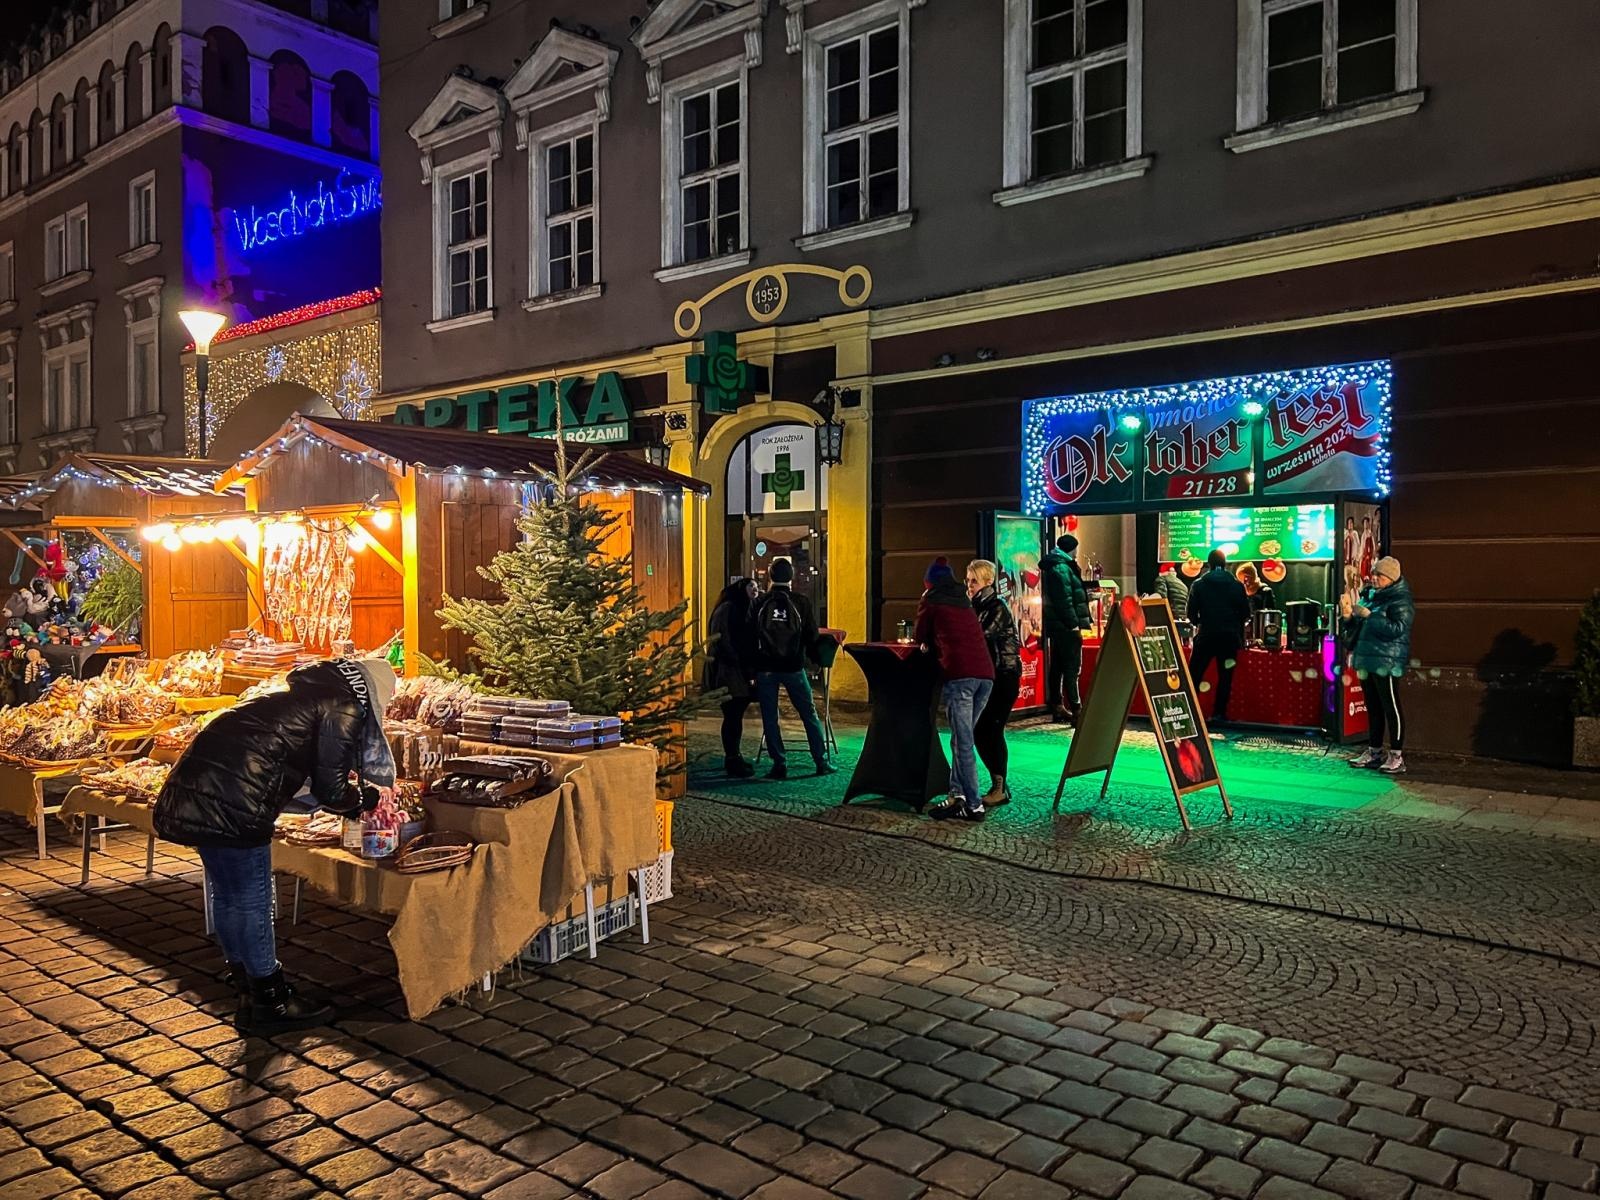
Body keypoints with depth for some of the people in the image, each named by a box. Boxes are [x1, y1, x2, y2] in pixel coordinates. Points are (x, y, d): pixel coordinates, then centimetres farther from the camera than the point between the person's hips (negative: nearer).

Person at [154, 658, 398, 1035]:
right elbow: (329, 791, -6)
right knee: (251, 901, 2)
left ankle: (249, 990, 32)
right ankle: (269, 1003, 14)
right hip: (233, 801, -10)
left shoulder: (310, 693, 23)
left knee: (228, 896, 18)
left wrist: (349, 797, 31)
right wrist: (362, 798, 13)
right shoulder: (344, 708, -5)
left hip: (196, 787, 10)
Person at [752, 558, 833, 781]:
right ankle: (821, 762, 11)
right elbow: (812, 637, -2)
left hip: (765, 669, 0)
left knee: (769, 718, 6)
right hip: (793, 668, 0)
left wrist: (751, 669, 9)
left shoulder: (759, 604, -1)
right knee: (809, 715, 9)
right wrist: (815, 658, 14)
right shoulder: (801, 602, -3)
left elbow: (750, 637, 2)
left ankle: (780, 764, 4)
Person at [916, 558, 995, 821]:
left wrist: (930, 644, 38)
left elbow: (921, 639, 19)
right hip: (986, 674, 6)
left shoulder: (930, 601, 10)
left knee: (963, 742, -4)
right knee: (962, 738, 13)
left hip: (959, 674, -6)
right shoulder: (964, 603, 26)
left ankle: (974, 806, -5)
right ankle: (957, 796, 9)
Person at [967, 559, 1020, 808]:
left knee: (992, 729, -10)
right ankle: (998, 783, 15)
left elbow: (981, 636, -26)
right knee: (978, 730, 4)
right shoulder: (976, 606, 11)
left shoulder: (998, 607, -12)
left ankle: (1001, 789, -3)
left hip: (1004, 676, -8)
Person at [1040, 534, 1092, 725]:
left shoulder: (1052, 566, 16)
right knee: (1072, 668, -11)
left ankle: (1058, 708, 20)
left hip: (1055, 624, 10)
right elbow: (1065, 599, -21)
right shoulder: (1062, 567, -15)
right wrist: (1074, 624, -21)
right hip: (1066, 626, -10)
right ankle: (1076, 711, -14)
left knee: (1058, 667, 13)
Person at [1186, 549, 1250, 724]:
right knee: (1225, 676, 7)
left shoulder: (1199, 584, -1)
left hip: (1206, 636, -1)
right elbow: (1246, 613, 2)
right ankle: (1219, 713, 4)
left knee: (1194, 674, 5)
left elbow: (1191, 613, -1)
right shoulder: (1237, 585, 2)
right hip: (1230, 637, 1)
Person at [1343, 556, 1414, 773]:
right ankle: (1374, 751, 22)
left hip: (1386, 663, -8)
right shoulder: (1369, 595, 14)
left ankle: (1397, 756, 0)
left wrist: (1369, 615, -21)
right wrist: (1348, 616, 0)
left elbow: (1396, 629, -22)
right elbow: (1359, 627, 21)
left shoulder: (1401, 600, -10)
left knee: (1391, 708, -5)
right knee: (1373, 708, 14)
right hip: (1366, 660, 8)